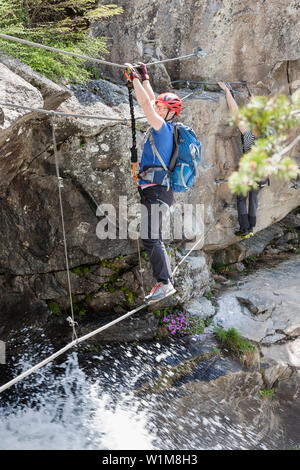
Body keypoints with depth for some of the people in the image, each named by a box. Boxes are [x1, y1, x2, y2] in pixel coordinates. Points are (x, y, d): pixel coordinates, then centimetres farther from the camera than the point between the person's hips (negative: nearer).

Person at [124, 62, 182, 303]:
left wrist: (135, 78, -5)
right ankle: (167, 282, 16)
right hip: (156, 190, 10)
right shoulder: (164, 127, 17)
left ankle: (164, 283, -12)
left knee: (150, 239, -14)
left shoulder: (164, 127, -8)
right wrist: (144, 77, 33)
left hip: (155, 190, -10)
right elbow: (151, 101, 28)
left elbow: (146, 104, -13)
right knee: (154, 239, 12)